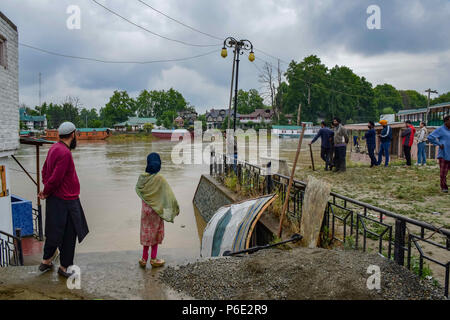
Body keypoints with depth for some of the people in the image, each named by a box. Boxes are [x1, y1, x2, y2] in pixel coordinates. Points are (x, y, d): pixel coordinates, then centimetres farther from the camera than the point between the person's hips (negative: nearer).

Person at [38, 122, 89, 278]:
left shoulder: (54, 148, 8)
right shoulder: (65, 153, -23)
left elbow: (45, 170, 16)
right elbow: (55, 178, -24)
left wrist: (46, 190, 8)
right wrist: (46, 193, -7)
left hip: (55, 199, 10)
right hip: (66, 201, -10)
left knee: (54, 232, 21)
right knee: (69, 234, 4)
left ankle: (46, 261, 34)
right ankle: (64, 266, 16)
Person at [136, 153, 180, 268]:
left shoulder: (142, 177, -9)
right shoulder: (159, 178, -21)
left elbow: (137, 189, 8)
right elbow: (169, 195, -17)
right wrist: (176, 207, -7)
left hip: (145, 209, 4)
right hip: (156, 210, -4)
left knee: (146, 233, 16)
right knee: (155, 234, 12)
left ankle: (144, 259, 23)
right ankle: (153, 259, 20)